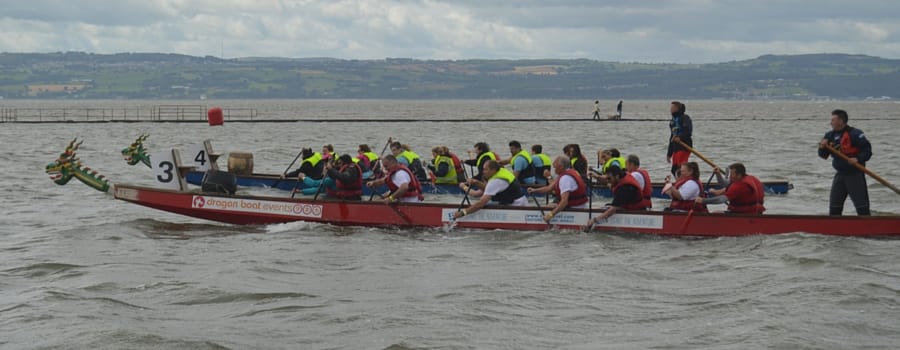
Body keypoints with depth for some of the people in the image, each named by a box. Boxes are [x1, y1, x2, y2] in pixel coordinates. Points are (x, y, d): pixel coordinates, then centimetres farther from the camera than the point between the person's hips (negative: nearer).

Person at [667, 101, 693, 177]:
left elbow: (688, 131, -19)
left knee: (681, 168, -16)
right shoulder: (673, 120, 20)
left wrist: (680, 137, -38)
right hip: (675, 146, 9)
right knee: (674, 170, 6)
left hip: (684, 146, -9)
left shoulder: (685, 118, -4)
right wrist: (669, 153, 24)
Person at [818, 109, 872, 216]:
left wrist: (858, 159, -28)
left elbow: (867, 150, -14)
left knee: (861, 205, -7)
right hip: (840, 174, 7)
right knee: (834, 204, 8)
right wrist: (822, 148, -12)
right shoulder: (831, 135, 8)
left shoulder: (855, 134, -13)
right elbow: (824, 155, 9)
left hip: (855, 174, -7)